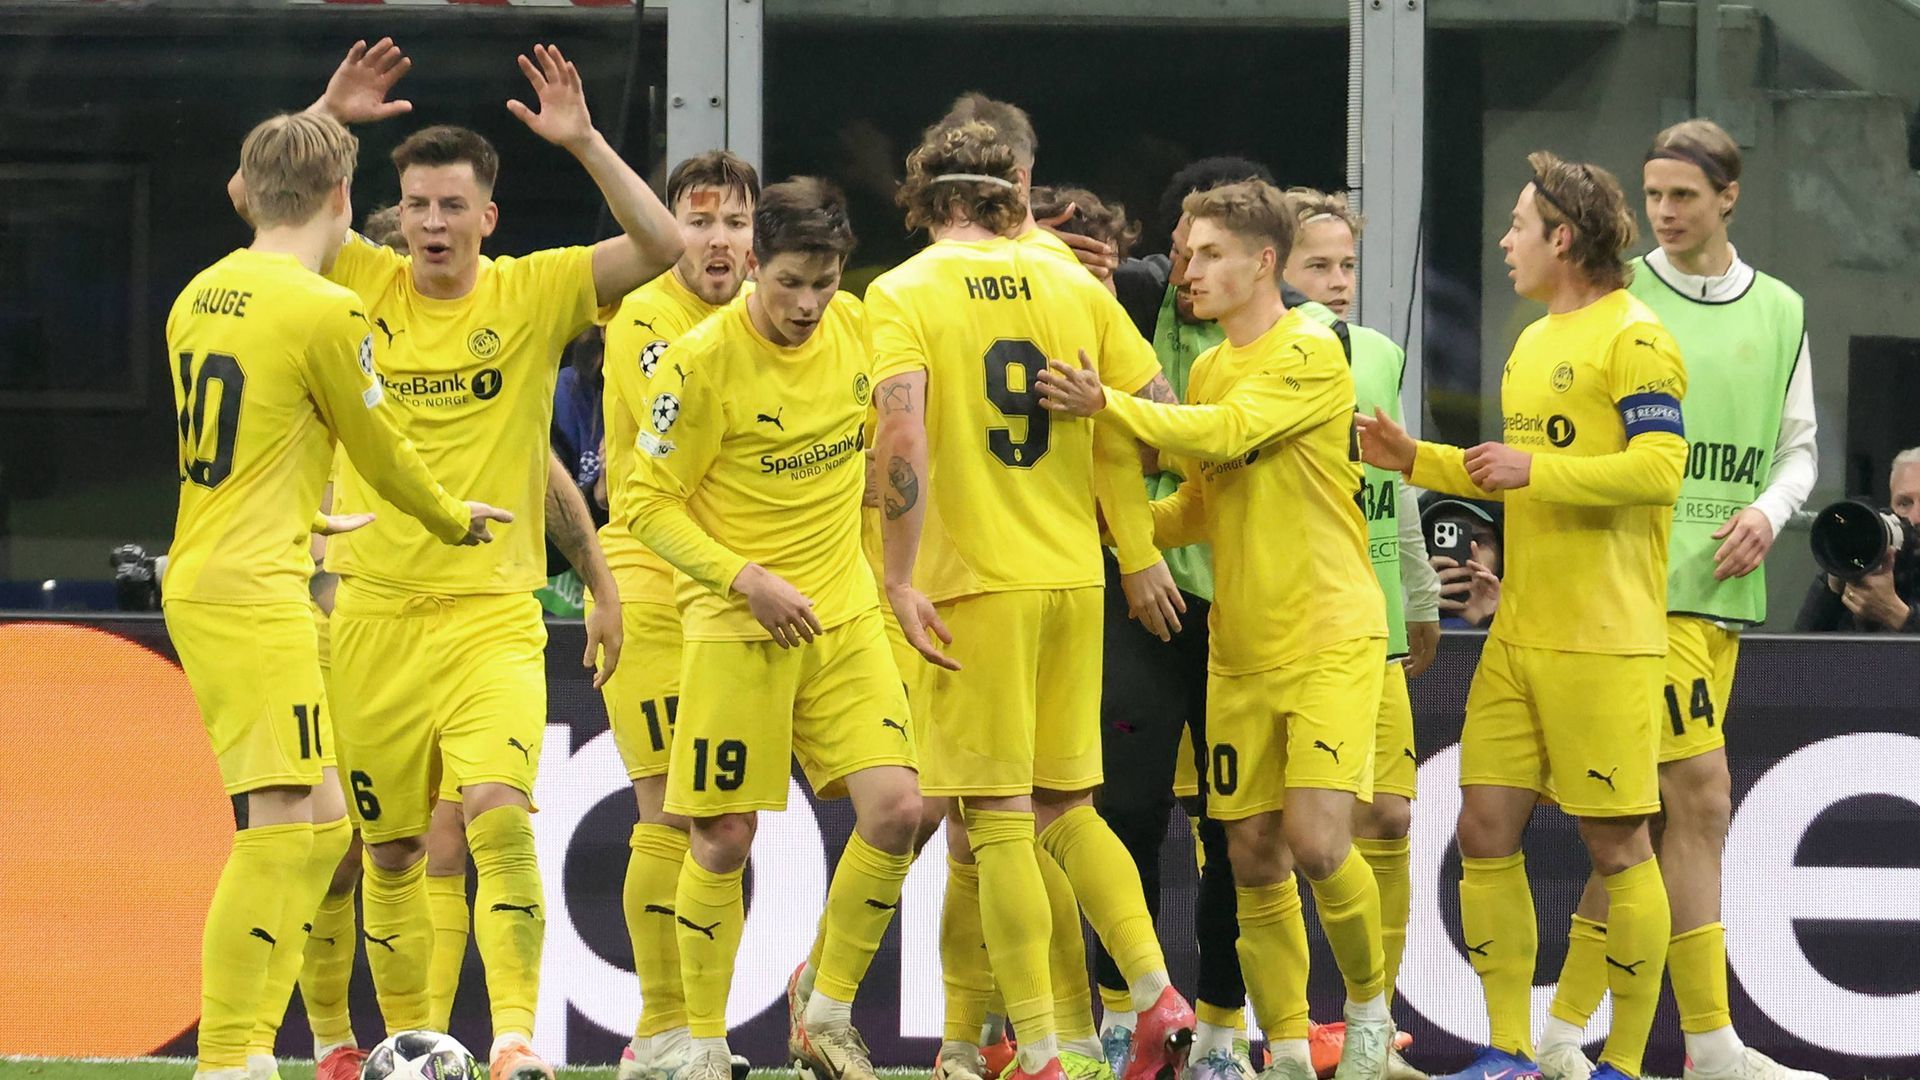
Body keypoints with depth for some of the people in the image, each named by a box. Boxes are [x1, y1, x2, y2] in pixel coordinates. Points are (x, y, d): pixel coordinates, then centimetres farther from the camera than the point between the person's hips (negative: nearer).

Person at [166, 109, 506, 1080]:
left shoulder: (199, 296, 13)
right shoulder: (325, 310, -12)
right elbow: (384, 453, 0)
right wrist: (453, 518, 20)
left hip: (204, 575, 9)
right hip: (253, 595, -9)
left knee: (321, 824, 13)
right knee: (280, 826, -13)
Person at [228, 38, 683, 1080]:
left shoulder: (532, 294, -1)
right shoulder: (367, 286, 3)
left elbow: (660, 246, -10)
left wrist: (583, 143, -19)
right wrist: (327, 118, -13)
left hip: (492, 614, -2)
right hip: (375, 612, 2)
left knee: (500, 817, -21)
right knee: (390, 852, 8)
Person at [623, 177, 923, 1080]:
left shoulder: (858, 329, 0)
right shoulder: (703, 360, -15)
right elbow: (650, 505, -11)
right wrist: (745, 578, -20)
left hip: (844, 615, 4)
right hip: (736, 629, -4)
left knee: (895, 809, -8)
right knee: (724, 839, -2)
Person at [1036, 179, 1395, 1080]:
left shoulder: (1312, 356, -10)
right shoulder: (1207, 371, 14)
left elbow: (1223, 433, -24)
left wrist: (1107, 405, -32)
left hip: (1330, 641, -7)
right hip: (1240, 650, 7)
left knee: (1317, 842, -17)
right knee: (1253, 859, 4)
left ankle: (1369, 1007, 7)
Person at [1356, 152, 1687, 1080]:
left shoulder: (1633, 341, -10)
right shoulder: (1533, 346, 19)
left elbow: (1657, 472, -20)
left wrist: (1534, 471, -22)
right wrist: (1418, 461, 20)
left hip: (1605, 644, -9)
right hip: (1518, 636, 9)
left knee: (1616, 845, -3)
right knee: (1486, 831, 4)